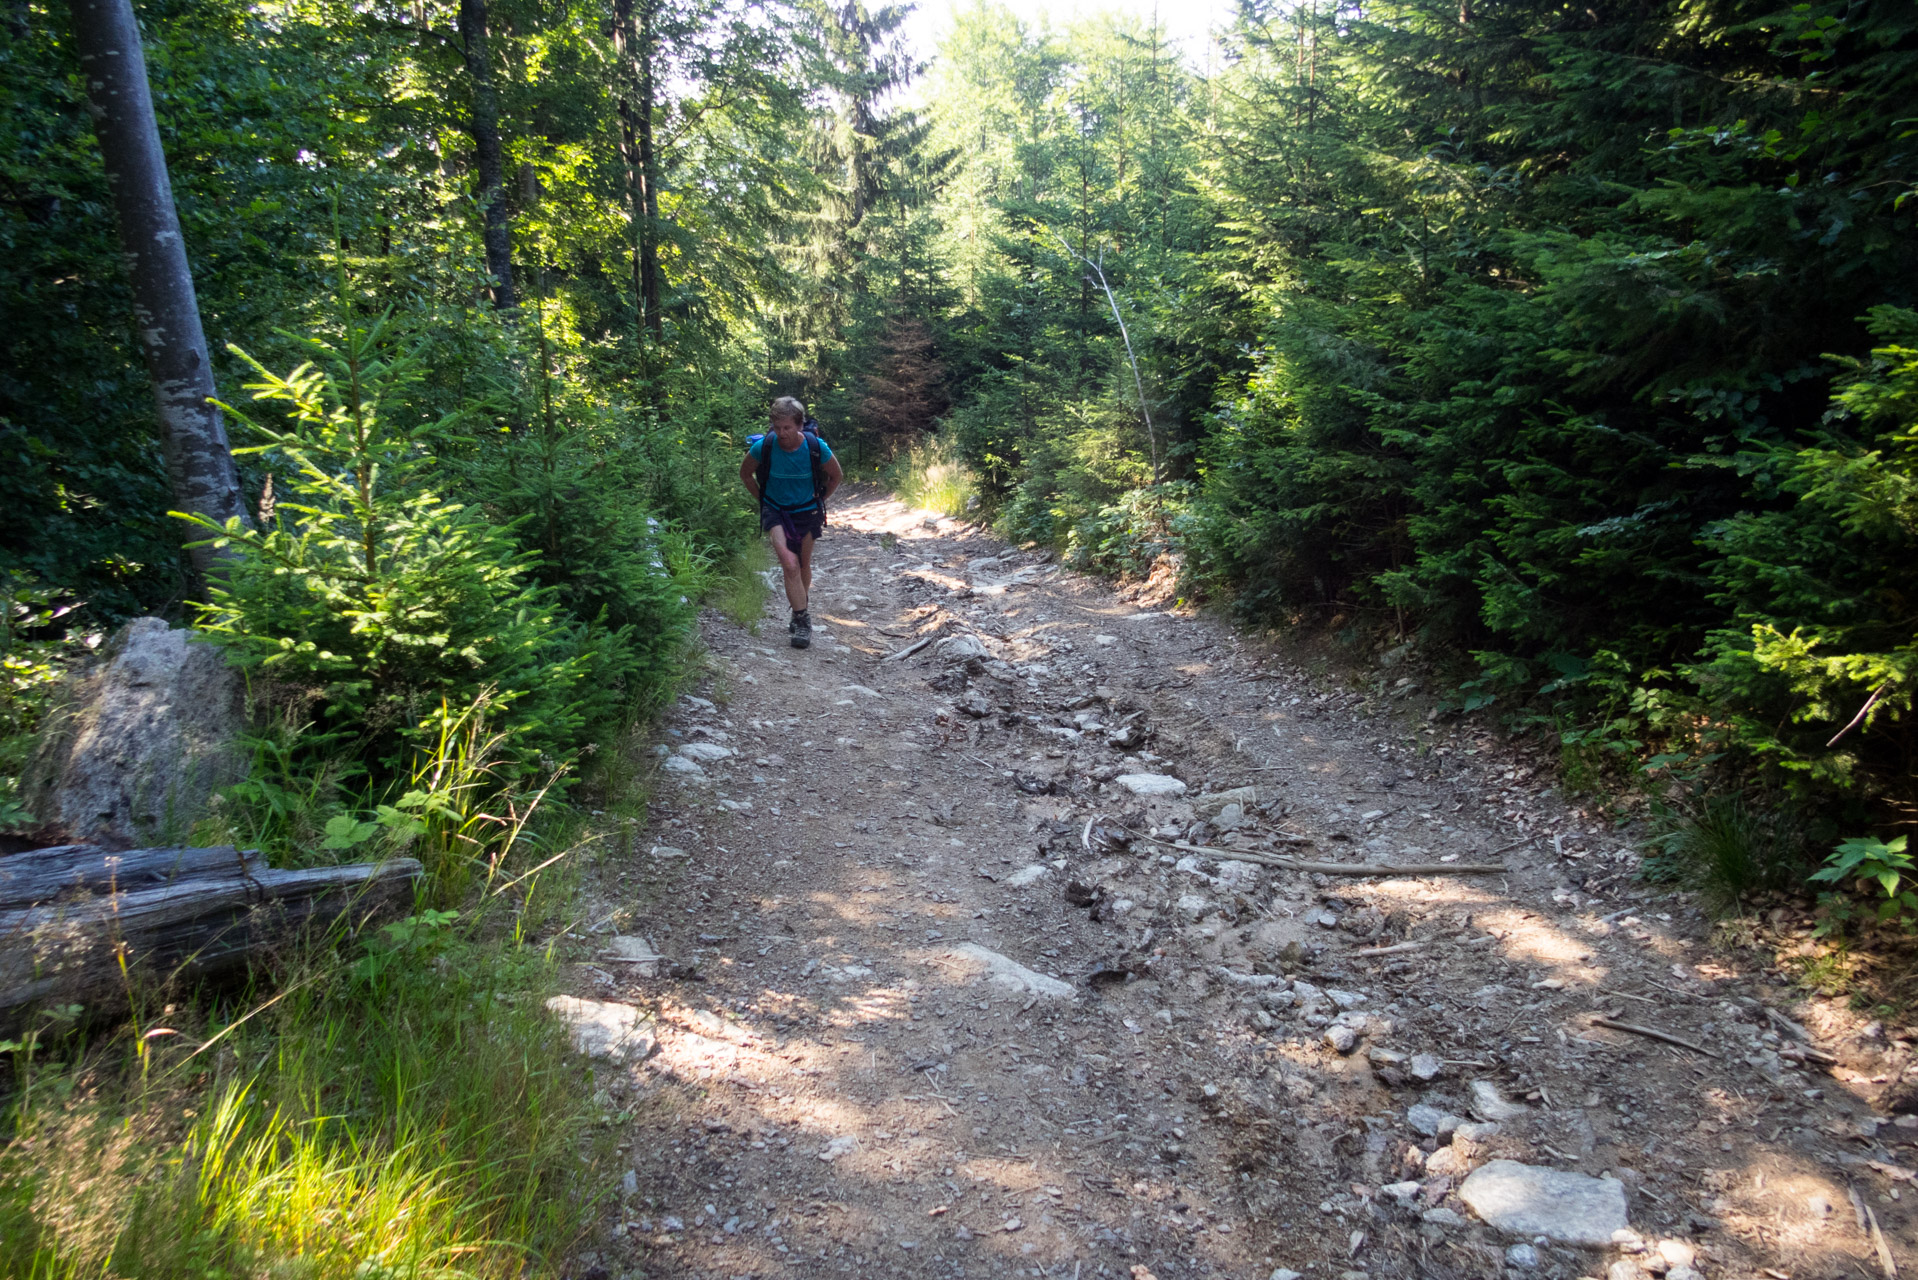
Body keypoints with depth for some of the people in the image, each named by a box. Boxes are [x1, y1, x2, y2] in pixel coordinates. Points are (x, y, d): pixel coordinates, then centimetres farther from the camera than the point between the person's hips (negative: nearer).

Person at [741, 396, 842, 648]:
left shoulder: (816, 447, -20)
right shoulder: (763, 446, -20)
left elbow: (836, 476, 0)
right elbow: (745, 473, 2)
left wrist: (819, 501, 3)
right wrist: (762, 500, 4)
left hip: (807, 512, 1)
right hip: (776, 512, -1)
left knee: (803, 564, 14)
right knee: (789, 564, -18)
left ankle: (801, 610, 39)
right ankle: (802, 619, -9)